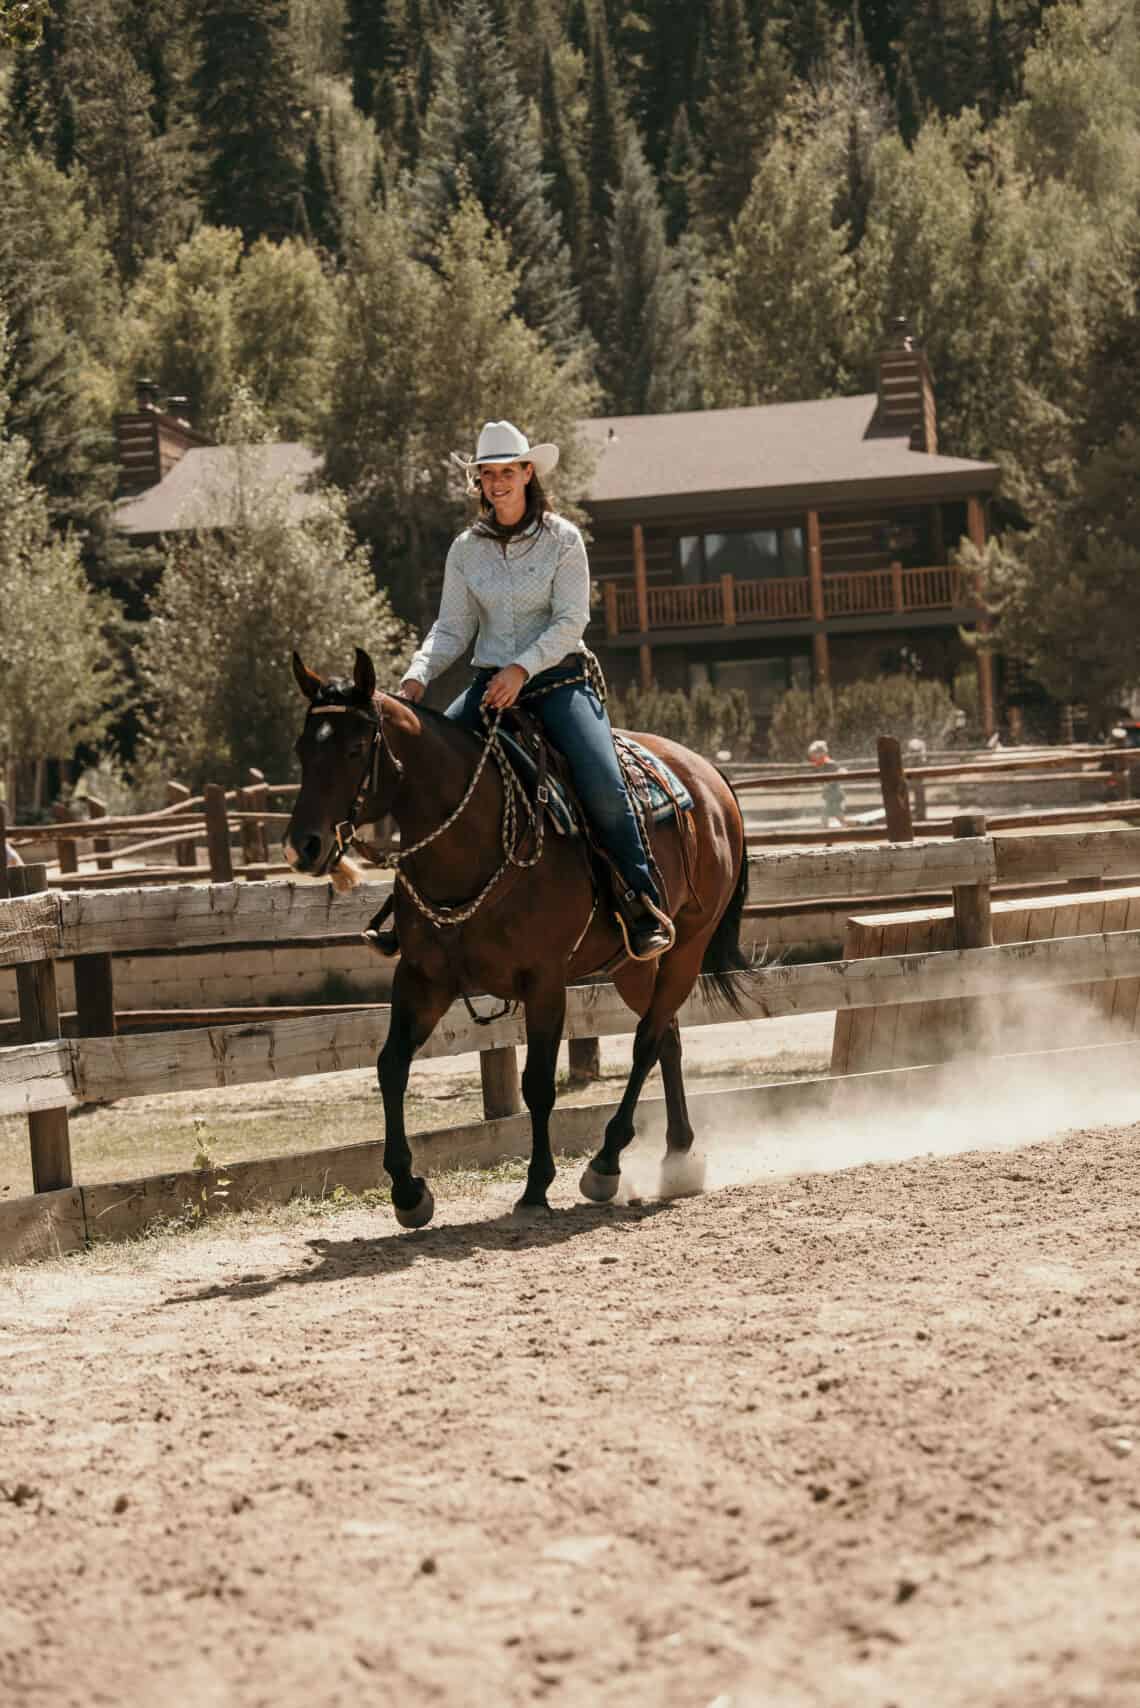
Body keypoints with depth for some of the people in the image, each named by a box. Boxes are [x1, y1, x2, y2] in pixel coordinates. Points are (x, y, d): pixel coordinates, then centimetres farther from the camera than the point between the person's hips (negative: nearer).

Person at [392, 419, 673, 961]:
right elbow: (452, 629, 7)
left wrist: (522, 668, -23)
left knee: (603, 787, -26)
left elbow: (571, 621, -9)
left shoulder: (563, 539, -2)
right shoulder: (466, 549, 8)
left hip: (559, 678, -4)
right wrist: (418, 675, -12)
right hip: (490, 683, 4)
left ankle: (642, 904, -15)